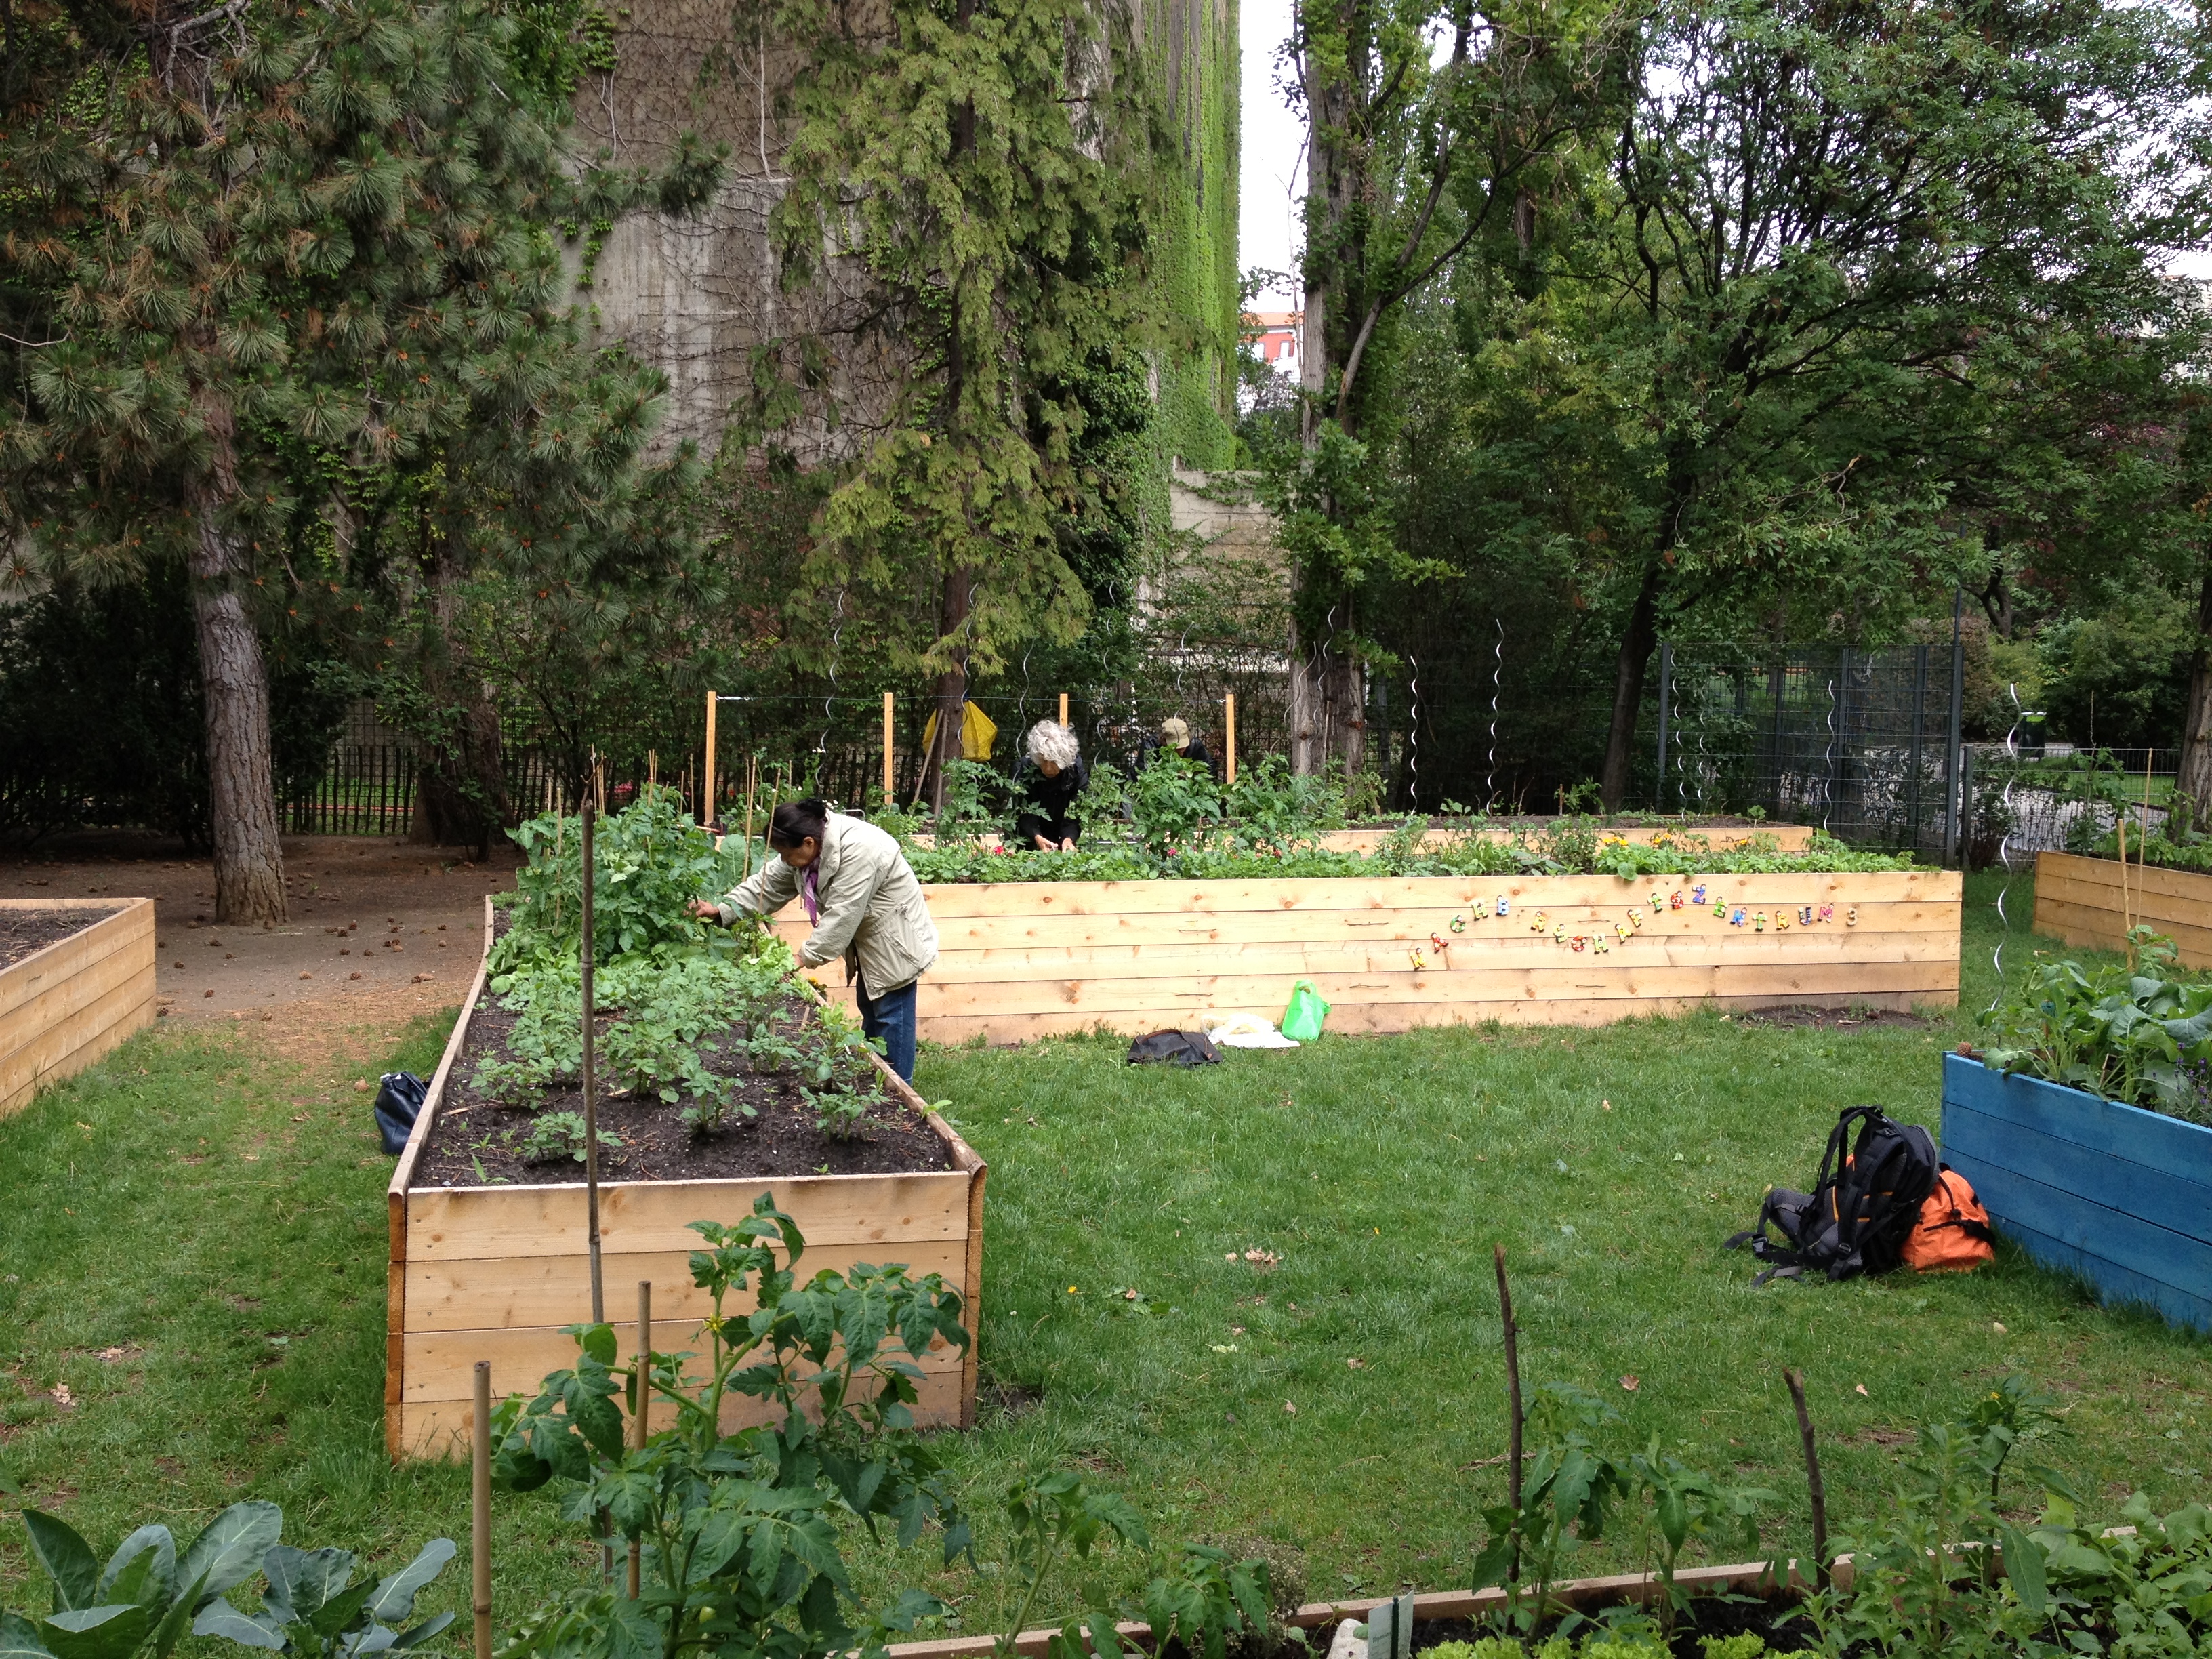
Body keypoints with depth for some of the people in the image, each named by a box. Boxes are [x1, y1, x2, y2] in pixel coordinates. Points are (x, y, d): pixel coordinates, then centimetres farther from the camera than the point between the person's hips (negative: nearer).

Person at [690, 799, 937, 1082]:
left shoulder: (858, 851, -34)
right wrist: (721, 910, -10)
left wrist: (806, 957, -24)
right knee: (870, 1013, 17)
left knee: (891, 1017, -4)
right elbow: (767, 883, 0)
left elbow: (842, 915, -31)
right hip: (869, 942, 10)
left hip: (895, 943, -10)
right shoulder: (806, 847, -5)